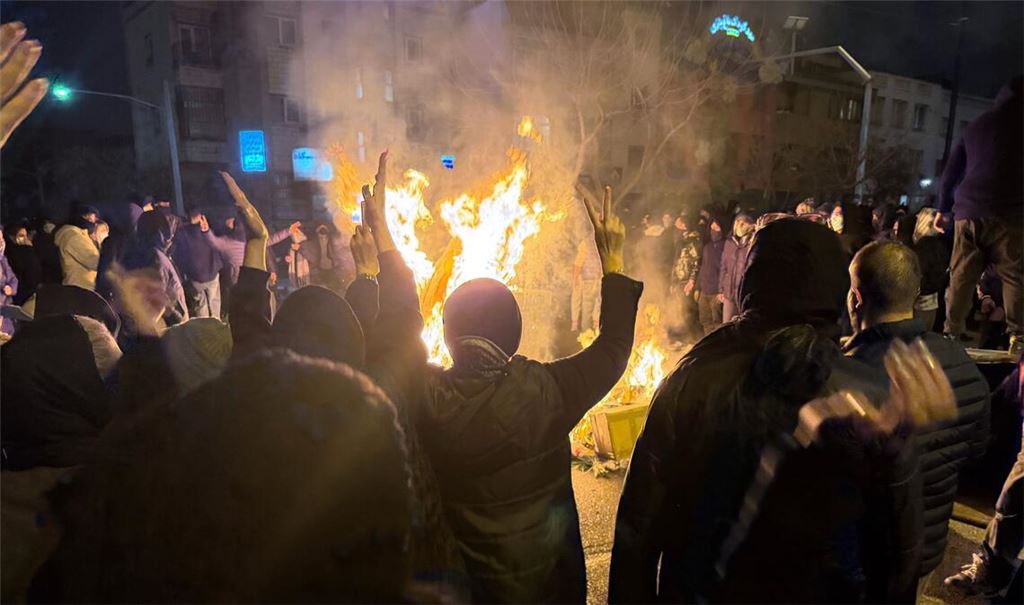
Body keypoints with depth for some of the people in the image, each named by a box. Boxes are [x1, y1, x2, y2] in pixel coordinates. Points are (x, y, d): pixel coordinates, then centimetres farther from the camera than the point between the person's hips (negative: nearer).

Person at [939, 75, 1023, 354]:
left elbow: (950, 173, 22)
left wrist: (943, 208, 31)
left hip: (969, 212, 4)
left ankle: (951, 333, 6)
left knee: (961, 276, 6)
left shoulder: (977, 124, 20)